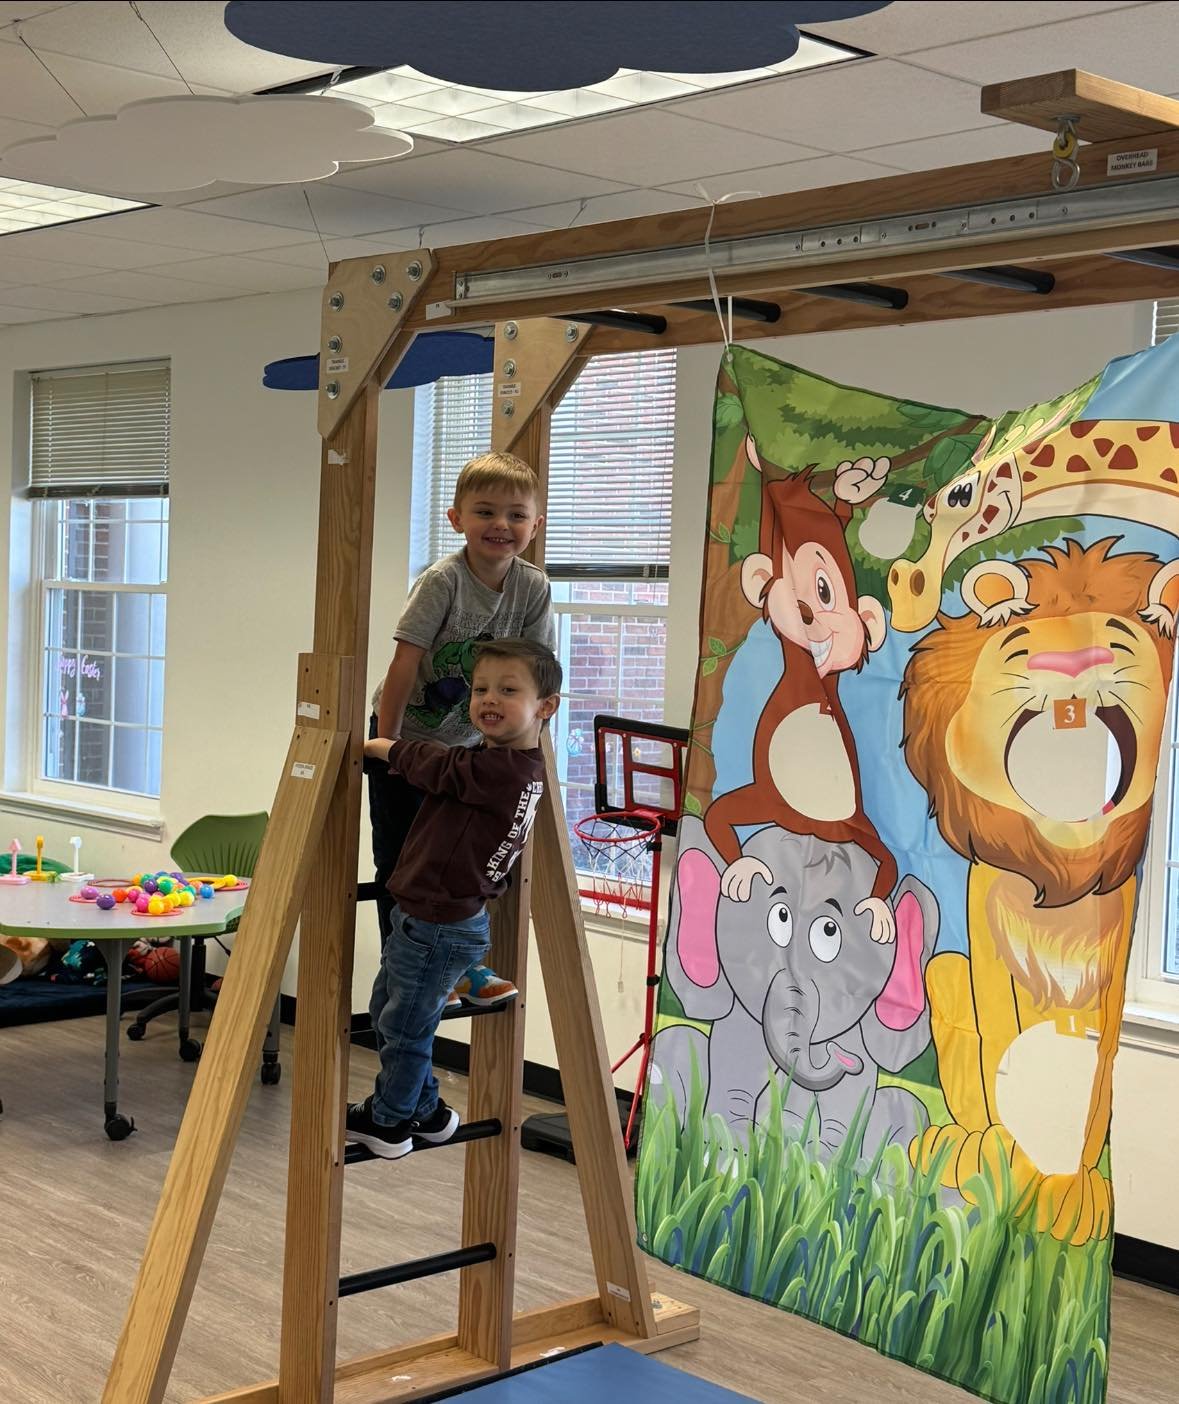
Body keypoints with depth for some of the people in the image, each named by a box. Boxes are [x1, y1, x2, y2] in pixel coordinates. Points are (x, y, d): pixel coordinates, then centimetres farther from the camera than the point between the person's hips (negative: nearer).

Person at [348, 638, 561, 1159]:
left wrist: (381, 747, 0)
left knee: (404, 1024, 8)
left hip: (440, 926, -10)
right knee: (386, 1010, 23)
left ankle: (388, 1121, 28)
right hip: (422, 915, 10)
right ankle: (425, 1110, 38)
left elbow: (433, 767, -15)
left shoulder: (498, 770, -24)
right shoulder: (507, 767, 4)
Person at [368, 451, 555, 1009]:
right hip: (406, 737, -4)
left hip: (465, 743, 4)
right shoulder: (442, 581, -25)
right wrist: (385, 743, -23)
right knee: (400, 859, 0)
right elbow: (406, 662, -24)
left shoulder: (534, 588, -11)